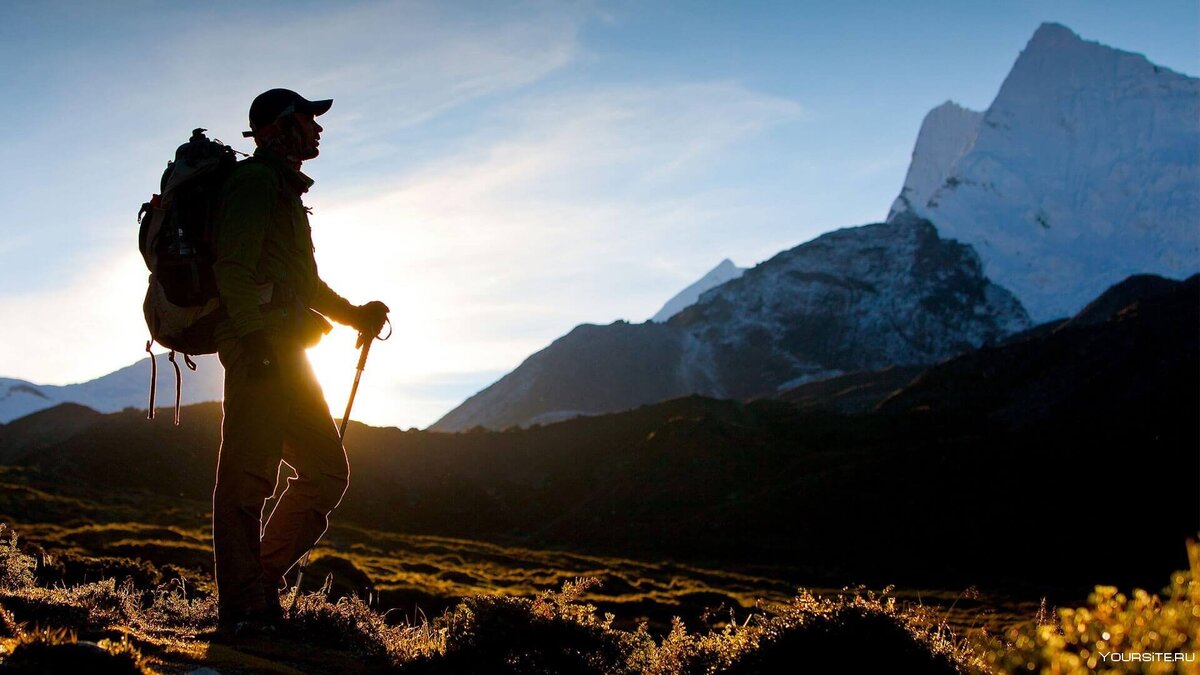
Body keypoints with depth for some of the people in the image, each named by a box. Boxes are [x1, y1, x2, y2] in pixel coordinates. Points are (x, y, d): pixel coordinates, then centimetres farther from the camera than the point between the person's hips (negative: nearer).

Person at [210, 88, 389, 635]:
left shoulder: (284, 190, 27)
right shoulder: (256, 181, -4)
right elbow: (234, 267, -16)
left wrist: (354, 314, 21)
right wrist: (256, 336, -24)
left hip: (286, 353, 10)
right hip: (260, 349, -10)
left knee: (327, 471, 9)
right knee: (247, 478, -8)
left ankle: (262, 579, 14)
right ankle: (243, 608, -6)